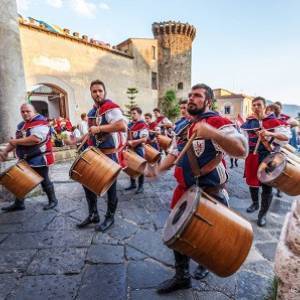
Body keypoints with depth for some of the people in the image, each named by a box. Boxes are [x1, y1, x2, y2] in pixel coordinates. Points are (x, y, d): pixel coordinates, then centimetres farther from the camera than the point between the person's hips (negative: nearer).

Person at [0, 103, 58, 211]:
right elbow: (16, 140, 18)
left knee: (44, 181, 3)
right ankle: (18, 204, 29)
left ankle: (53, 200, 22)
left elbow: (36, 139, -30)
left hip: (39, 159, -8)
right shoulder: (21, 125, 14)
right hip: (25, 159, 9)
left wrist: (16, 141, -20)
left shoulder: (41, 122, -15)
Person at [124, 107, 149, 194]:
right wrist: (126, 142, 3)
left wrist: (132, 142, -22)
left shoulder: (143, 125, -12)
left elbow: (144, 139, -22)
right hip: (130, 149, 7)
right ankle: (133, 184, 29)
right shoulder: (130, 124, 11)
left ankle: (141, 186, 15)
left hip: (139, 149, -7)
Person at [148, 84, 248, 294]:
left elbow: (242, 150, -27)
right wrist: (157, 169, 0)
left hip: (210, 192, -7)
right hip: (184, 190, 7)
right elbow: (174, 155, 15)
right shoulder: (183, 128, 11)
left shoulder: (218, 122, -14)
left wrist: (212, 133, -41)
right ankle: (181, 276, 34)